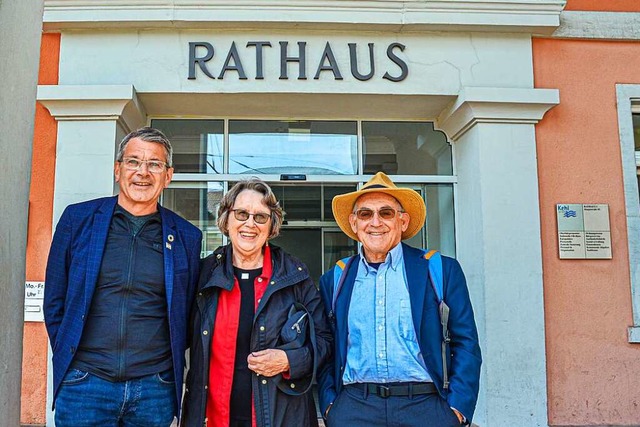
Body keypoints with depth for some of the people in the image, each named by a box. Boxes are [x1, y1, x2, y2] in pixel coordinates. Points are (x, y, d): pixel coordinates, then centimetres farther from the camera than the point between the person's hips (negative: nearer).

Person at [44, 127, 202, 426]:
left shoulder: (186, 237, 3)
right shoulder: (77, 219, 2)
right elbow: (55, 301, 8)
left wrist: (171, 366, 5)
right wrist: (69, 359, 6)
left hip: (155, 389, 1)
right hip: (84, 384, 0)